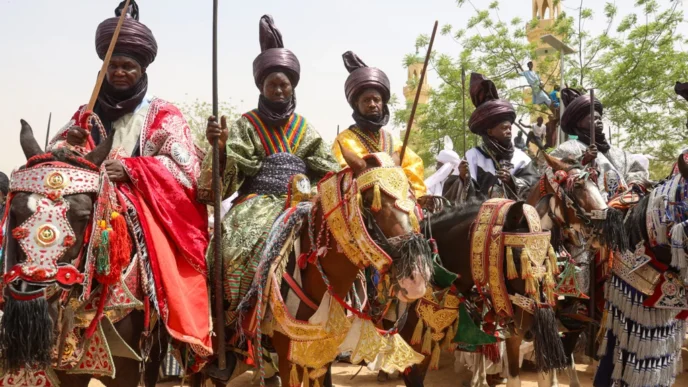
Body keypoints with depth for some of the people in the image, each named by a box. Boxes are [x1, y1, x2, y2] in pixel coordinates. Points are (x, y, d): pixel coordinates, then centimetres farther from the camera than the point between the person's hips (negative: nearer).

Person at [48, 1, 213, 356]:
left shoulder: (163, 115, 7)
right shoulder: (89, 113, 18)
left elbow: (182, 167, -7)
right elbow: (55, 153, 13)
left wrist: (129, 169, -22)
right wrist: (71, 145, -12)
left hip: (148, 204, -4)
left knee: (159, 246, -33)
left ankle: (180, 333, -28)